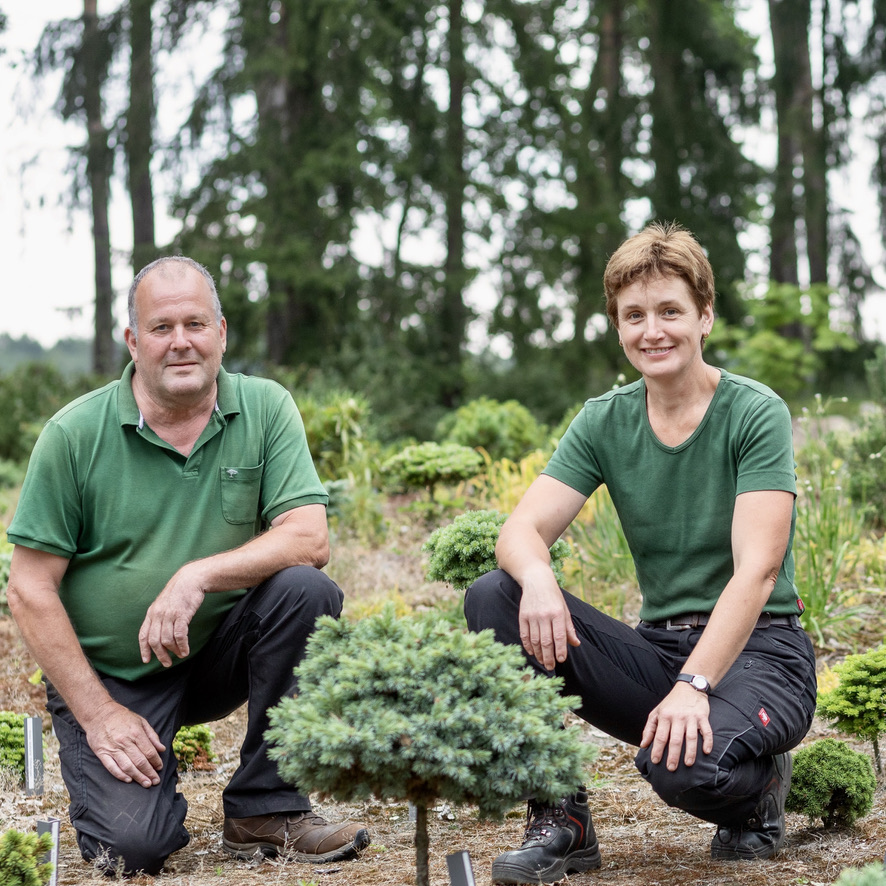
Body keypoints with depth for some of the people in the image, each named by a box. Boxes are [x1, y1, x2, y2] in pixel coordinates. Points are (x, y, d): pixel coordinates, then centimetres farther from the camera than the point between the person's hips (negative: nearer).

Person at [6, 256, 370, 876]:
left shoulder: (266, 409, -5)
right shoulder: (74, 435, -10)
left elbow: (310, 539, -15)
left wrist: (199, 576, -30)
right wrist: (98, 715, -14)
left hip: (220, 651, 3)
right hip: (110, 675, -2)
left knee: (306, 591, -26)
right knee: (133, 844, -23)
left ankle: (265, 808, -11)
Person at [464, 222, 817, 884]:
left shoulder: (755, 414, -9)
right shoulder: (605, 422, 5)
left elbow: (756, 571, -19)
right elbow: (521, 531, -5)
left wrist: (694, 685, -32)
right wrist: (538, 579, -30)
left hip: (756, 650, -5)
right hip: (657, 650, 5)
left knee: (685, 763, -37)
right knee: (494, 598, -16)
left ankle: (757, 788, 2)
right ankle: (560, 820, -11)